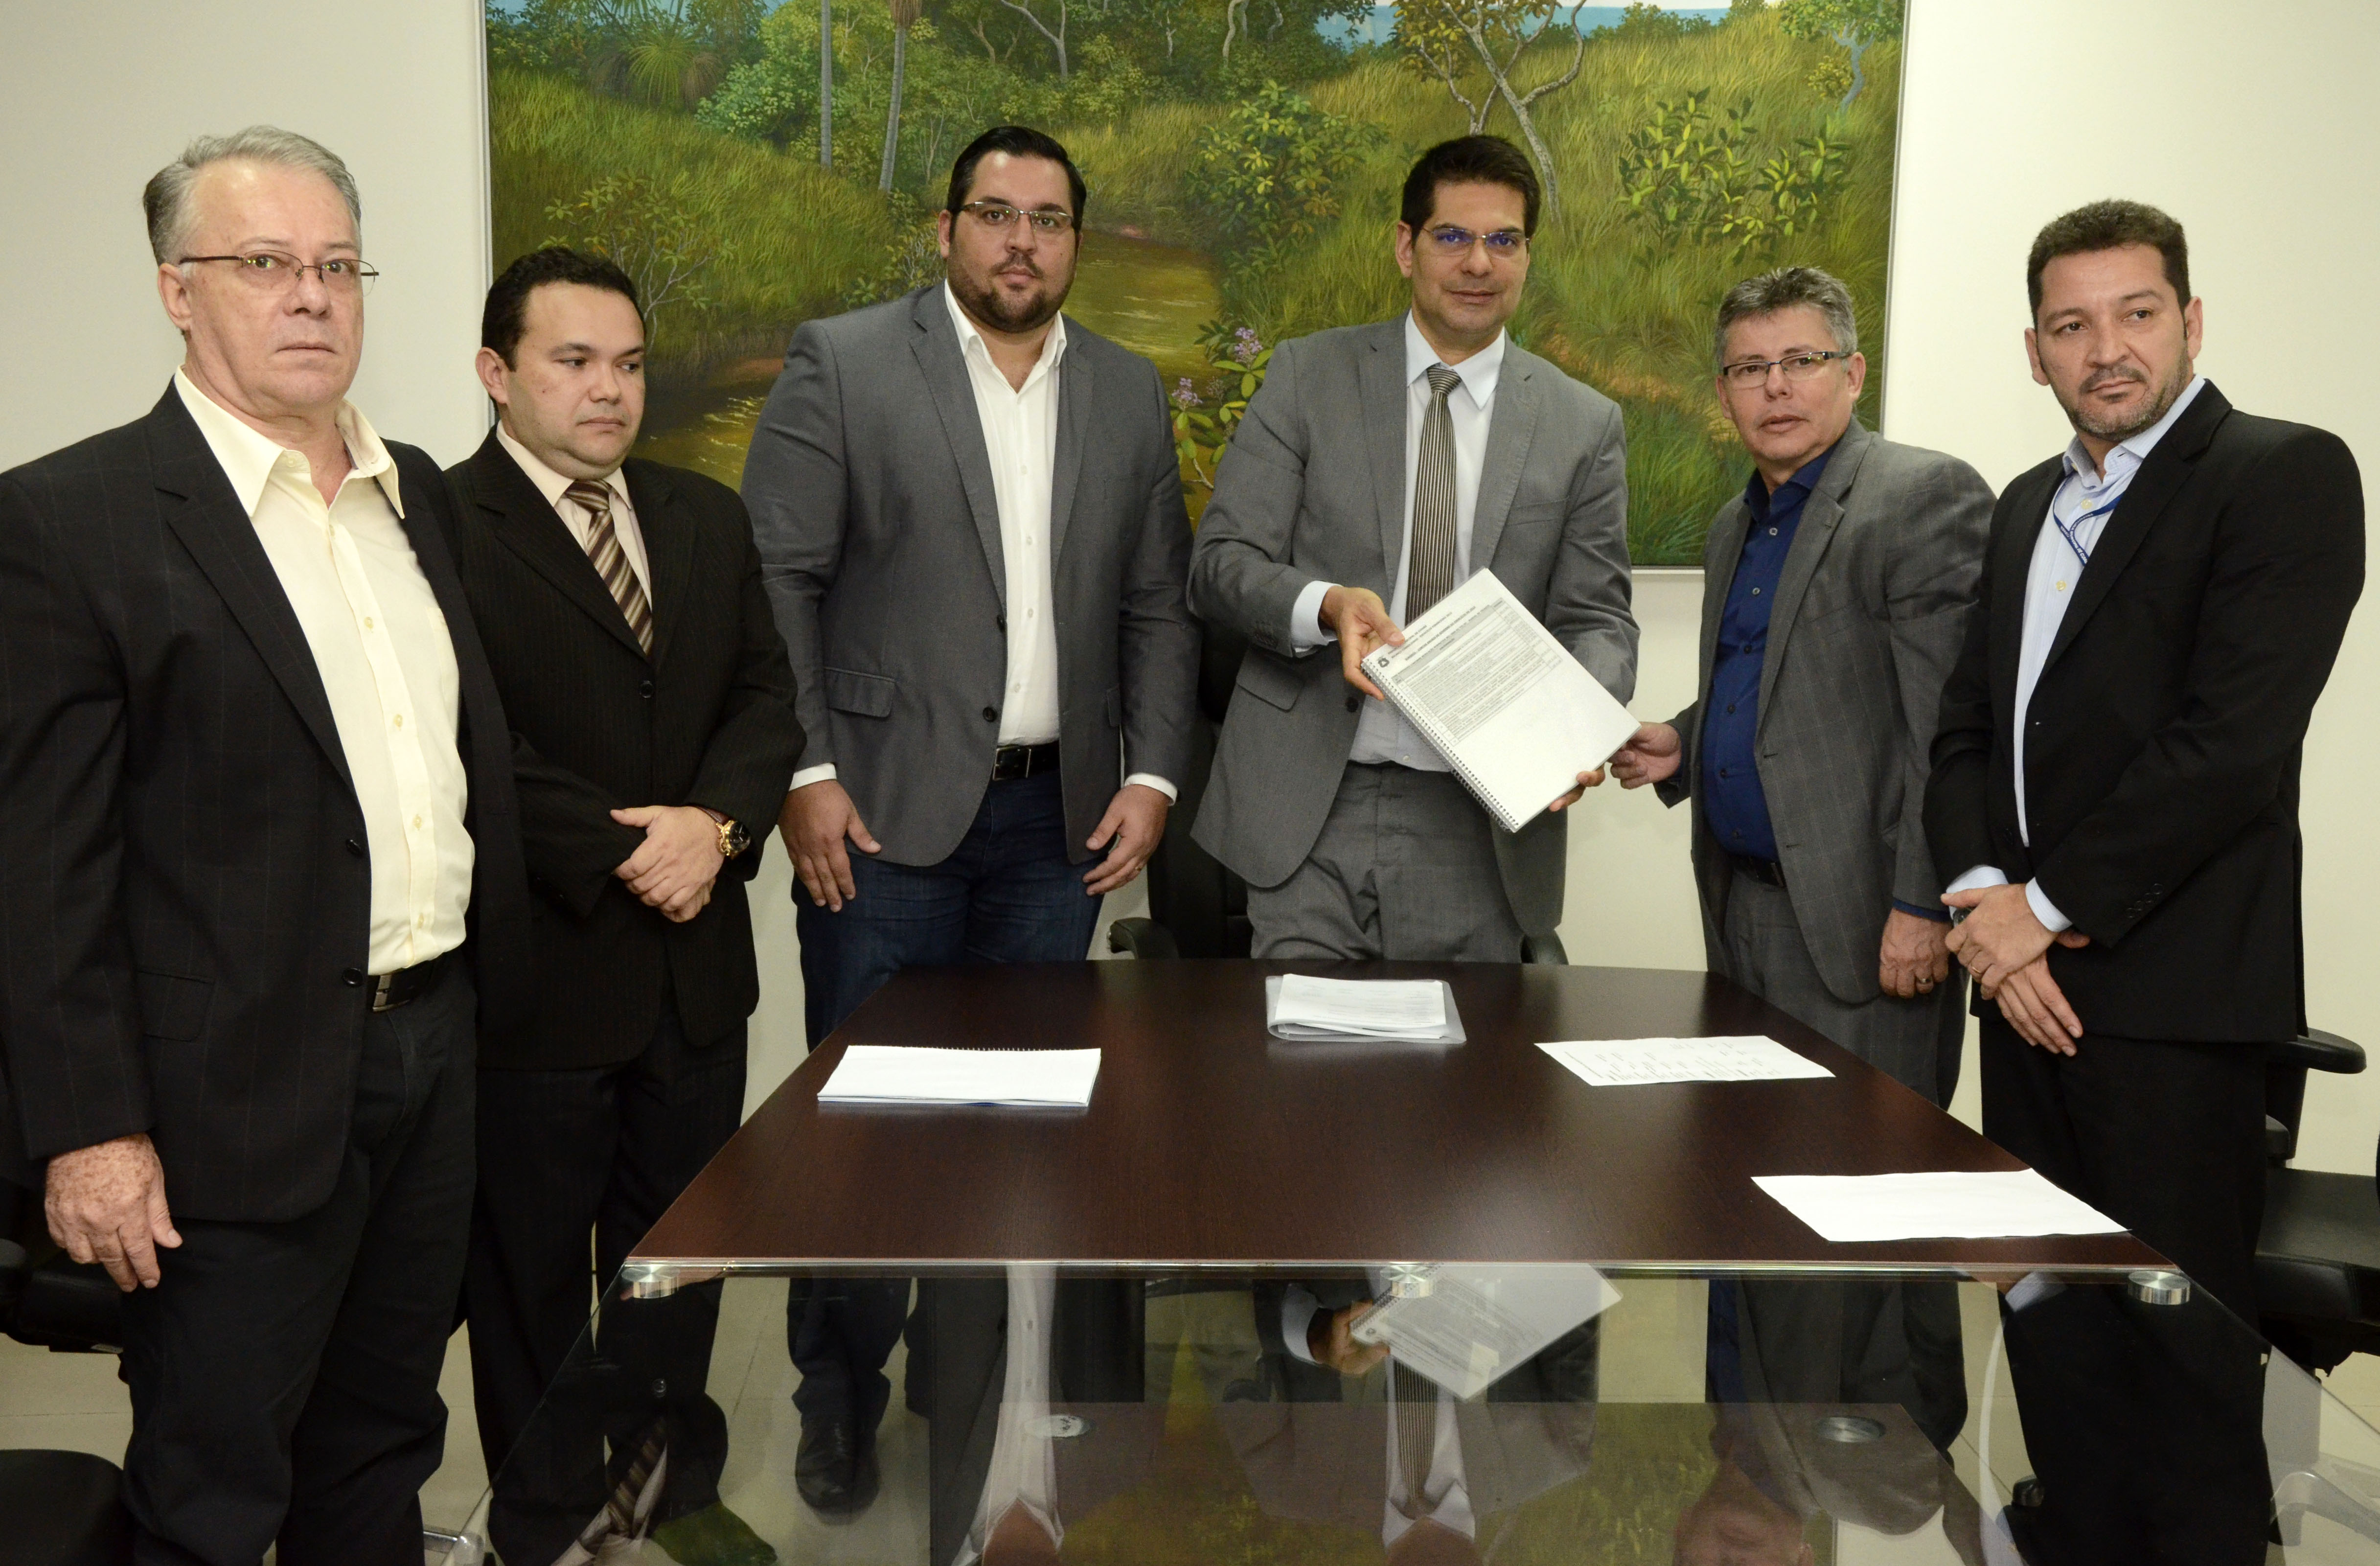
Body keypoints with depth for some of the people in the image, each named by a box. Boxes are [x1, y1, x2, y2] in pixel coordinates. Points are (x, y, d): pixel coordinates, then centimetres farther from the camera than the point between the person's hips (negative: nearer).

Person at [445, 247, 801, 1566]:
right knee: (531, 1270, 12)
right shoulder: (440, 528, -11)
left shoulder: (706, 518, 11)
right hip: (533, 971, -5)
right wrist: (623, 853, -17)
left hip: (695, 961, 6)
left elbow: (766, 697, 6)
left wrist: (715, 824, -11)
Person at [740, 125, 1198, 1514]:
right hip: (888, 811, -3)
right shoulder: (842, 364, -1)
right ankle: (842, 1399, 22)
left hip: (1059, 819, 4)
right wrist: (805, 775, -11)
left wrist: (1151, 777, 1)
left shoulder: (1131, 394, 11)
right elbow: (776, 583, -4)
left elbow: (1157, 606, 11)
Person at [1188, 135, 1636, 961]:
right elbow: (1220, 561, 0)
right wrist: (1325, 606, -20)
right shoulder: (1308, 375, 5)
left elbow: (1597, 620, 7)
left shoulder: (1585, 426, 8)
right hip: (1309, 812, -1)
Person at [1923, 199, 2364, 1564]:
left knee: (2181, 1340, 1)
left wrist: (2048, 908, -13)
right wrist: (1985, 892, -4)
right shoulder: (2029, 507, 17)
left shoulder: (2285, 476, -5)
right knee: (2051, 1328, 13)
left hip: (2171, 987, -7)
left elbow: (2234, 738, -16)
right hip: (2032, 983, 7)